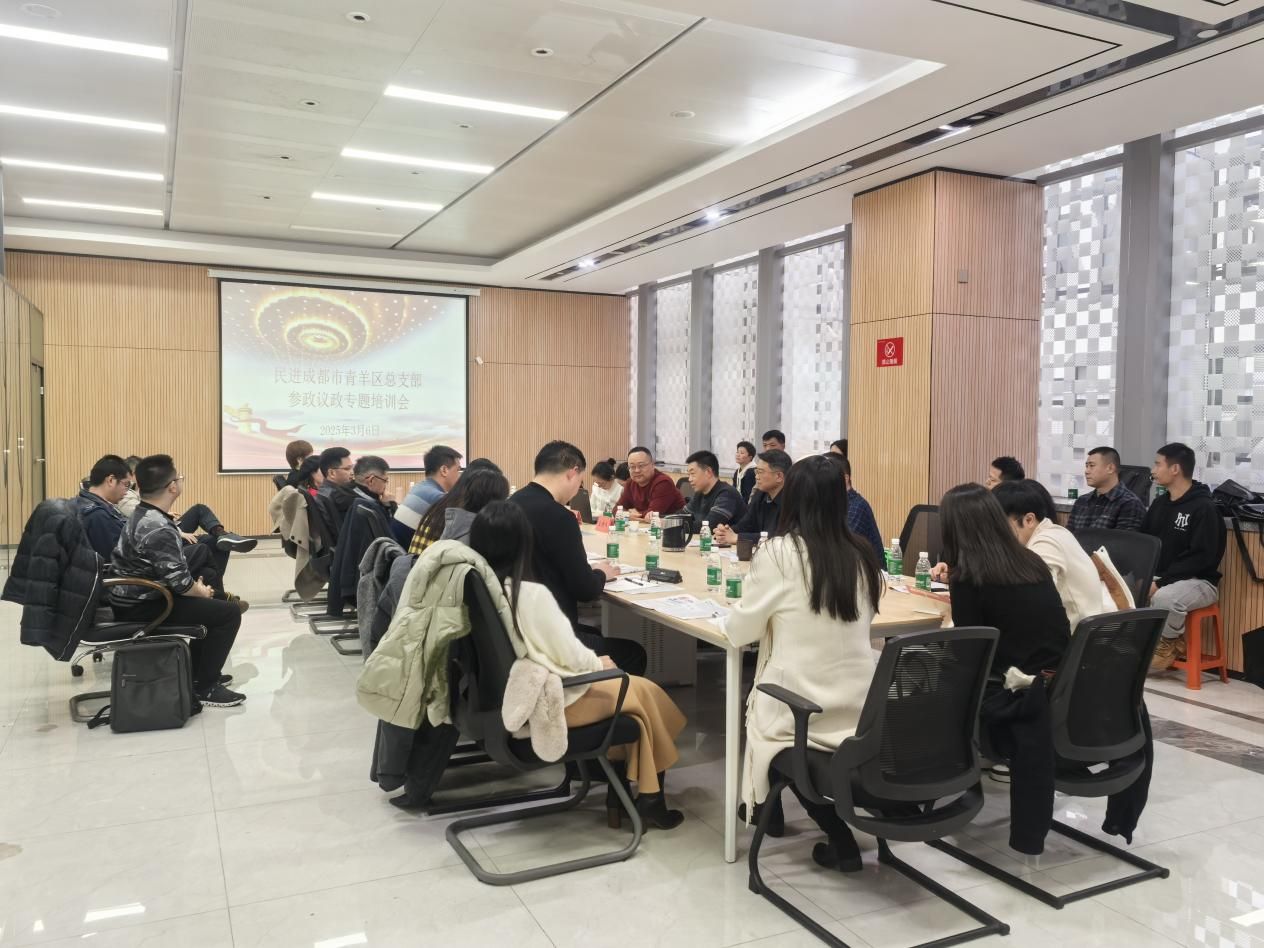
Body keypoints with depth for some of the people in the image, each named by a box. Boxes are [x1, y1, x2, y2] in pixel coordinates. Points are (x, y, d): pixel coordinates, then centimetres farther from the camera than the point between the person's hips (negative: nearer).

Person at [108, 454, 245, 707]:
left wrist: (197, 587, 6)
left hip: (134, 599, 11)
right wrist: (202, 591, -6)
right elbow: (179, 582, -26)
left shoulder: (141, 516, 8)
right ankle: (204, 687, -2)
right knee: (228, 612, -11)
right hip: (142, 607, -11)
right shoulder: (158, 529, -25)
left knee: (212, 602, 26)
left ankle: (198, 671, 32)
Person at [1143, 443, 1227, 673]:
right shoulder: (1159, 503, 10)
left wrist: (1161, 583, -26)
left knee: (1164, 598, -37)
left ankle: (1171, 643, -7)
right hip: (1158, 577, 7)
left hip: (1198, 581, -6)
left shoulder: (1204, 507, -13)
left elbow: (1202, 557, -20)